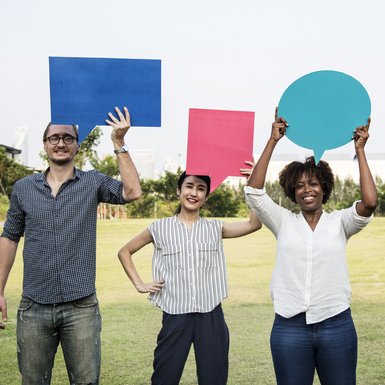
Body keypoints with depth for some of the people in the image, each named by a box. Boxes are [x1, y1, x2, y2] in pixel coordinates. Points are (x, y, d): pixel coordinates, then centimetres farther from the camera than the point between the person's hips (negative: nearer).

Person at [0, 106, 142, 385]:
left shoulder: (93, 182, 3)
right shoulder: (23, 188, 8)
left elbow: (132, 192, -13)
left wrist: (119, 144, -15)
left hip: (81, 307, -1)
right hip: (34, 307, 2)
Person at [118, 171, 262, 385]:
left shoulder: (215, 228, 7)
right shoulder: (161, 228, 4)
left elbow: (254, 224, -7)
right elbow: (125, 252, 13)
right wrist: (139, 285, 3)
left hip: (211, 316, 1)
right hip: (175, 316, -1)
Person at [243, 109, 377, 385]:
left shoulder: (339, 222, 4)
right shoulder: (284, 222, 6)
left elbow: (370, 202, -14)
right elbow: (254, 191, -6)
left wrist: (360, 150, -9)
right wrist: (273, 141, -7)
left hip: (336, 324, -1)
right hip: (290, 326, 1)